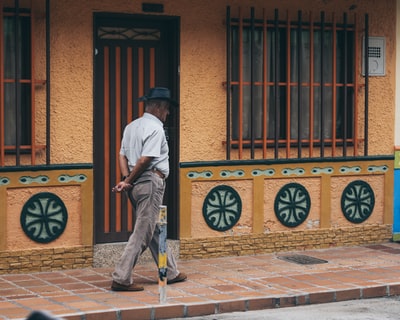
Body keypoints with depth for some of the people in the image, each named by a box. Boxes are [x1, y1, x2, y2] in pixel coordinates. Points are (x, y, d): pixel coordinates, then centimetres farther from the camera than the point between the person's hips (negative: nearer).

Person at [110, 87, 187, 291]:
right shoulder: (155, 129, -12)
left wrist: (126, 179, -3)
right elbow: (145, 160, -19)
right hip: (150, 182, -10)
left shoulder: (131, 126, 15)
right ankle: (121, 279, -6)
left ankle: (170, 273, 29)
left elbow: (122, 155, 8)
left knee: (154, 230, 18)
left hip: (136, 184, 10)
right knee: (142, 233, -5)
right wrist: (129, 181, -8)